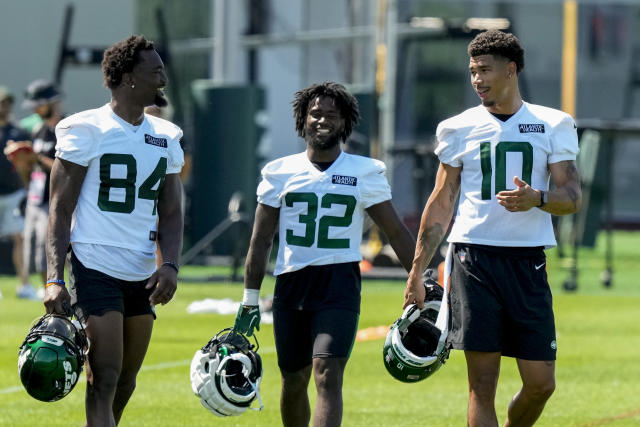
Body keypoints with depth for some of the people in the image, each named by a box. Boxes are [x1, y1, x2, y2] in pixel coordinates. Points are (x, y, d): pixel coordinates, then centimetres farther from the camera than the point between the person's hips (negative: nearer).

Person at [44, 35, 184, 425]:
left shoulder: (166, 138, 12)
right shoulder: (85, 131, -6)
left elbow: (171, 213, 14)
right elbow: (60, 209, -6)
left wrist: (171, 265, -4)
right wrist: (55, 279, -15)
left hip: (143, 276, 7)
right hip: (95, 271, -6)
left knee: (124, 385, 9)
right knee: (105, 381, -13)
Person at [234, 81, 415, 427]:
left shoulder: (365, 173, 3)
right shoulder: (280, 173, 7)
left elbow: (397, 233, 8)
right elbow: (261, 240, 10)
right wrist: (249, 300, 6)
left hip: (340, 285, -2)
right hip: (290, 283, 3)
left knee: (327, 377, -17)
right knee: (294, 381, 9)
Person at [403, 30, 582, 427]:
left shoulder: (554, 125, 7)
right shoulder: (458, 129, 8)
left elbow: (573, 197, 3)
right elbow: (441, 203, 11)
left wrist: (537, 198, -20)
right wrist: (416, 272, 7)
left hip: (528, 260, 1)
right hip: (475, 256, -1)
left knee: (541, 383, -2)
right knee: (482, 384, -6)